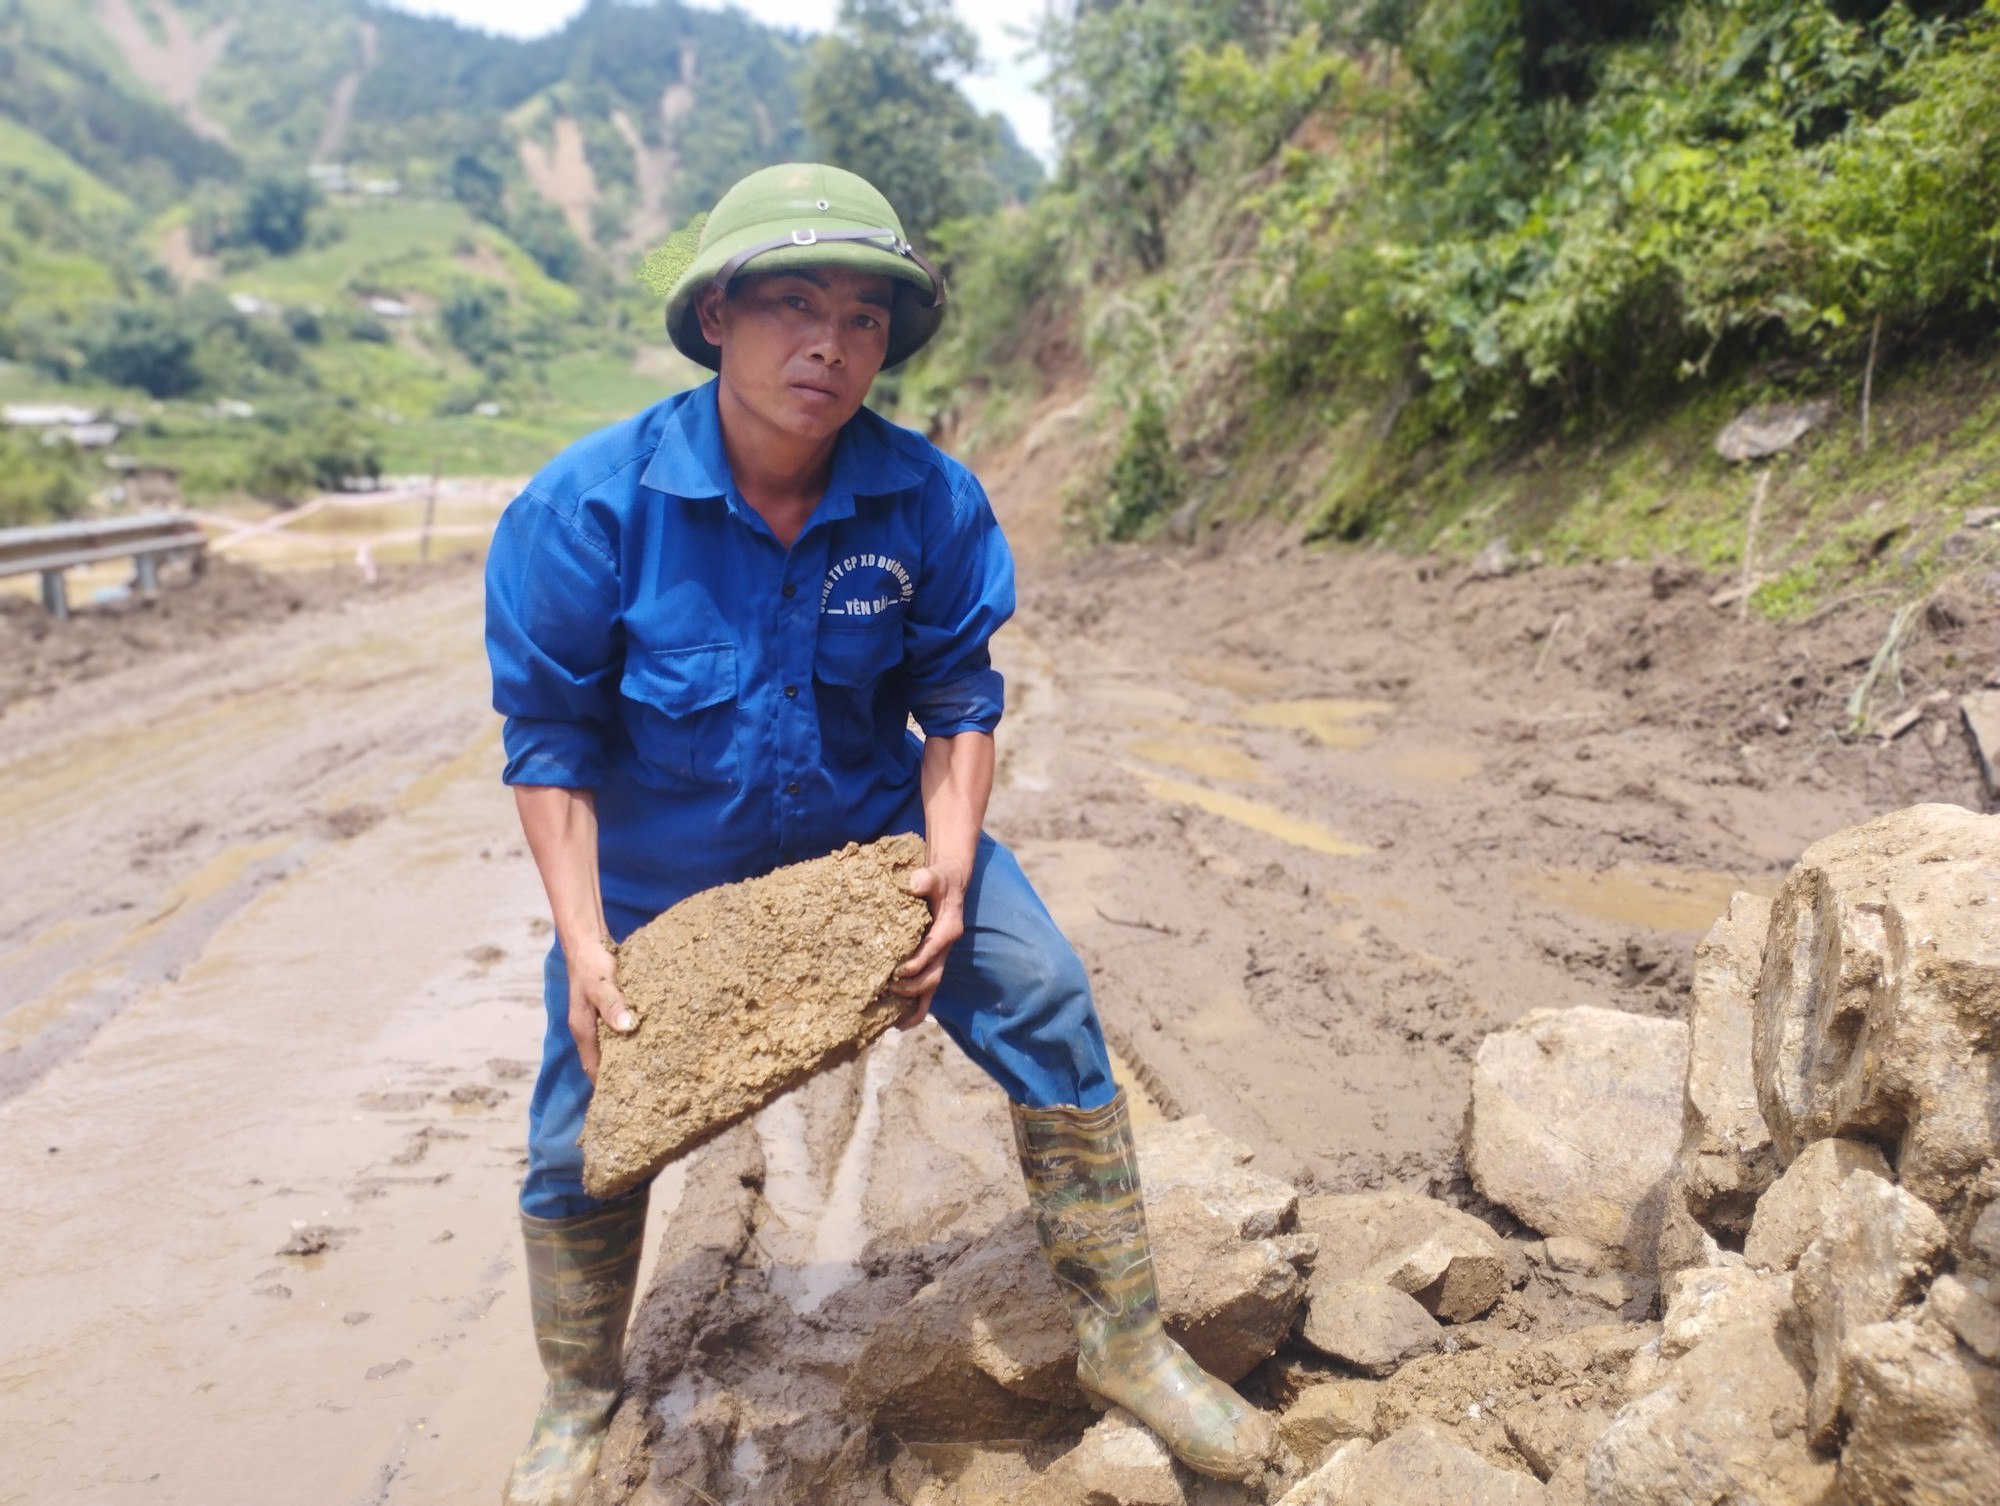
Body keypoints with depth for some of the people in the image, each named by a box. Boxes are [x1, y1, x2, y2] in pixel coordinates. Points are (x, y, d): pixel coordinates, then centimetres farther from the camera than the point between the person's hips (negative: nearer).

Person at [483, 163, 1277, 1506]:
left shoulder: (928, 500, -17)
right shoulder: (589, 506, -22)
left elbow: (959, 702, -7)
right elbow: (551, 740, -15)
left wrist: (949, 876, -21)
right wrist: (584, 946, -21)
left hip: (872, 827, 1)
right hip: (657, 874, 0)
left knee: (1046, 1004, -13)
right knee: (583, 1141, 5)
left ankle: (1126, 1338, 7)